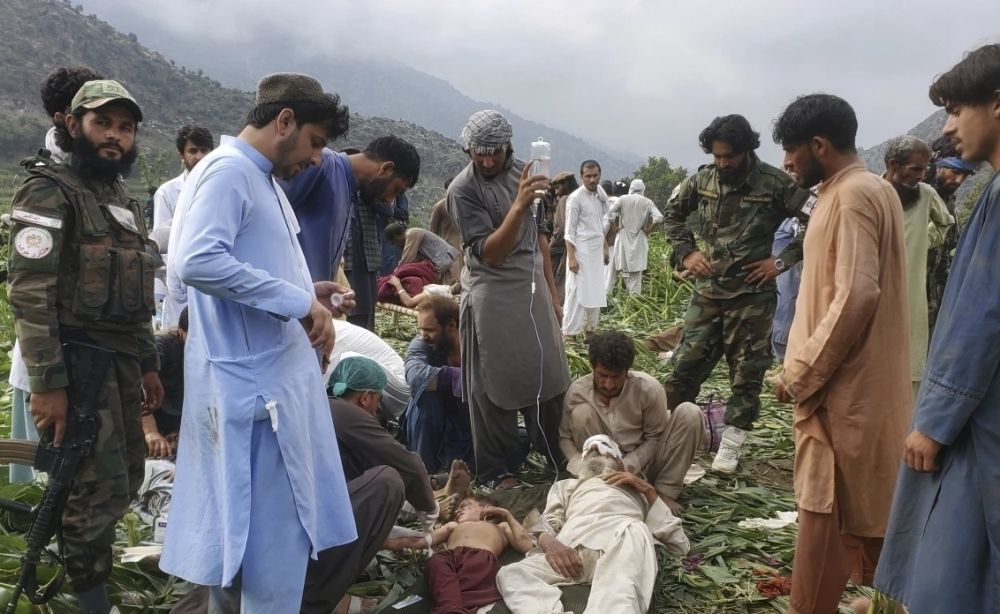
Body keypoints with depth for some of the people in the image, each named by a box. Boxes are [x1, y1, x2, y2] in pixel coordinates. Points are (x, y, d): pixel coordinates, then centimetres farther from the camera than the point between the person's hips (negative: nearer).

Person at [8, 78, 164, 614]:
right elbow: (30, 294, -18)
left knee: (126, 477, 14)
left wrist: (147, 364, 18)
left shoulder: (123, 201, 16)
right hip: (79, 362, -8)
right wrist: (46, 383, -22)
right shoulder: (49, 192, -10)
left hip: (121, 361, 8)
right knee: (101, 487, -3)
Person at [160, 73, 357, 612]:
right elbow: (196, 261, -29)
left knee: (280, 522, 19)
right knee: (267, 528, 0)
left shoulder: (264, 179, 17)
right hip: (252, 381, -10)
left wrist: (306, 297, 8)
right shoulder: (227, 171, -14)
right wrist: (297, 301, -23)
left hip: (280, 374, 10)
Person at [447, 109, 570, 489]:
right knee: (494, 385, 1)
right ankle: (497, 469, 13)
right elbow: (489, 253, -21)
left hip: (533, 287, 6)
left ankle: (557, 453, 29)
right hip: (492, 295, -6)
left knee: (549, 376, 12)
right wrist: (519, 205, -32)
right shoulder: (463, 188, -14)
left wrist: (551, 289, 16)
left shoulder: (521, 172, 6)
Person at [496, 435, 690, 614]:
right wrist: (549, 542, -6)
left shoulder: (637, 488, 39)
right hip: (571, 546, 2)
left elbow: (680, 545, 24)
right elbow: (547, 524, 19)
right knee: (511, 573, -27)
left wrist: (649, 490, 16)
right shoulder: (566, 485, 42)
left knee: (634, 531, -38)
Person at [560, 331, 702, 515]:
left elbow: (654, 437, -10)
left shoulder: (649, 388, -20)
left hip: (644, 462, 0)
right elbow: (564, 437, -7)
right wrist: (582, 467, -24)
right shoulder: (577, 391, -17)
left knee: (690, 413, -21)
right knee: (580, 413, -23)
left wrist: (628, 466, -24)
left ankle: (665, 491, -12)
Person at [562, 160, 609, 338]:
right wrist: (571, 257, -18)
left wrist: (605, 248, 16)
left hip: (597, 251, 7)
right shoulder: (575, 198, -13)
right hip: (581, 251, -7)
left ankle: (590, 328, 23)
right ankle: (568, 332, -1)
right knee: (577, 292, -7)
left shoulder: (601, 194, 7)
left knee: (596, 292, 11)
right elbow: (569, 230, -13)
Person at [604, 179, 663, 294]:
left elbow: (610, 212, -13)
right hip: (639, 240, 1)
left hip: (623, 238, 0)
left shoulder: (623, 199, -1)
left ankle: (607, 293, 6)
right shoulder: (648, 202, 1)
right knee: (636, 271, 6)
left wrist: (615, 226, -2)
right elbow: (659, 217, -10)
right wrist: (648, 229, 0)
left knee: (615, 267, 7)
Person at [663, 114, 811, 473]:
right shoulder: (703, 180, 1)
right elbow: (673, 213, 18)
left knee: (747, 373, 5)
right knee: (686, 364, 5)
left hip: (752, 294, -3)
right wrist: (685, 253, 6)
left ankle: (730, 447, 17)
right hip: (708, 290, 3)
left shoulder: (775, 184, -11)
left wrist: (783, 261, -13)